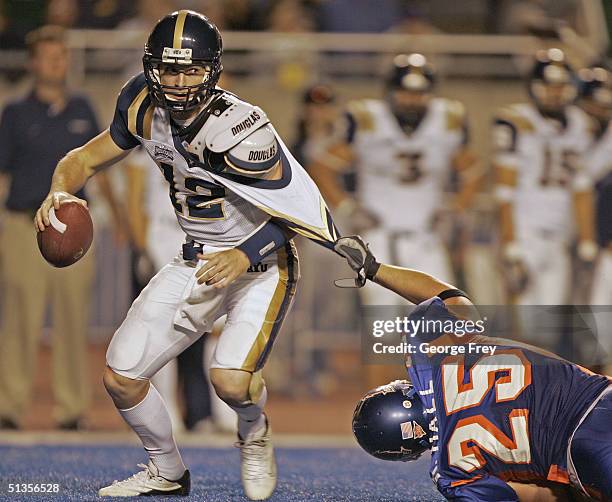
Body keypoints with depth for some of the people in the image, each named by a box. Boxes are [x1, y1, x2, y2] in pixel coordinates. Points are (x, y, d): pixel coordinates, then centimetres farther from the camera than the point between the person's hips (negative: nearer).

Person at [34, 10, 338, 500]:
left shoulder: (241, 131, -27)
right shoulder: (146, 109, -9)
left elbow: (296, 209, -20)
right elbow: (87, 158, 3)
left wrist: (245, 255, -30)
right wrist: (59, 193, -18)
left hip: (260, 264, -6)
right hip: (197, 263, 6)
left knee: (232, 381, -27)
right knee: (120, 378, 1)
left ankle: (255, 433, 11)